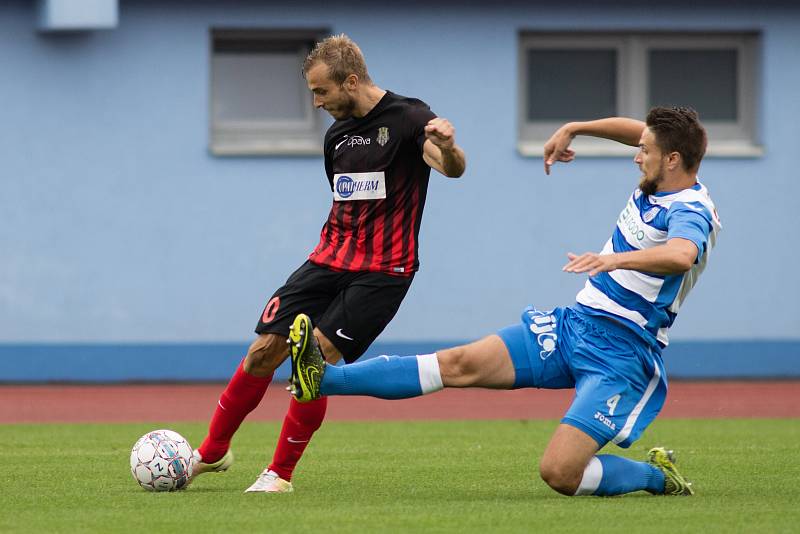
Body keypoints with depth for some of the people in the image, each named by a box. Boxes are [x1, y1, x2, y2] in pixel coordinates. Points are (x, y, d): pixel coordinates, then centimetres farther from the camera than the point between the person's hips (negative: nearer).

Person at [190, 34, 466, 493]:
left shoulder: (408, 119, -10)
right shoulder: (337, 133, 13)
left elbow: (452, 168, -28)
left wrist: (447, 147, -50)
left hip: (382, 273, -6)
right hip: (330, 261, 6)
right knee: (264, 351, -2)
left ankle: (282, 472, -1)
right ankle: (212, 452, 14)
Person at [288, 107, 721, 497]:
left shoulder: (690, 211, -18)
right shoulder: (656, 185, 8)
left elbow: (681, 255, -44)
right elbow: (638, 130, 32)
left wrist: (617, 258, -55)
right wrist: (573, 130, 29)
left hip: (619, 356, -8)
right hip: (574, 323, 8)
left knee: (559, 473, -22)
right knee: (463, 363, -8)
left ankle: (658, 476, 5)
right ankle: (323, 379, -18)